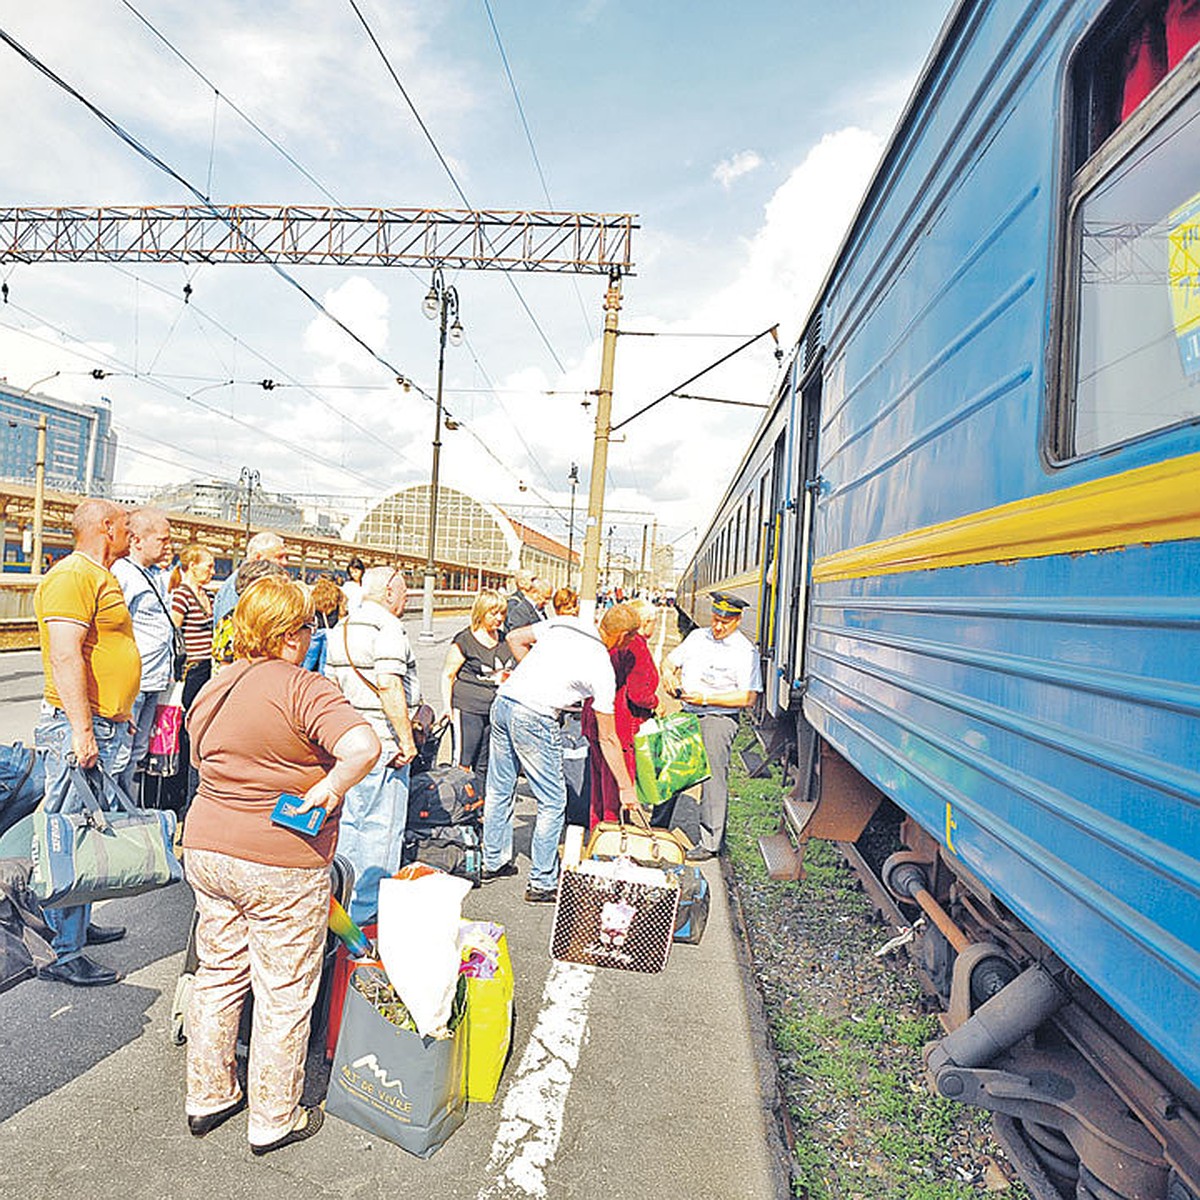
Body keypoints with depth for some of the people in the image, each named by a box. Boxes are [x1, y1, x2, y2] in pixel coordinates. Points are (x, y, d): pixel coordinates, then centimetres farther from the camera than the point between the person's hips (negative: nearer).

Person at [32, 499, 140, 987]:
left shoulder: (100, 577, 18)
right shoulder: (72, 576, -14)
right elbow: (65, 657, -22)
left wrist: (119, 717, 26)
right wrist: (81, 730, -25)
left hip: (105, 726, 10)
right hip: (79, 727, -10)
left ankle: (79, 925, 30)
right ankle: (63, 954, 6)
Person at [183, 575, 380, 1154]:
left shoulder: (212, 689, 5)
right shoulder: (303, 688, -20)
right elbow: (362, 746, -35)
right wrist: (330, 788, -20)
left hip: (205, 848, 8)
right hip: (280, 866, -7)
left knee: (218, 974, 24)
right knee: (284, 995, 10)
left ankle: (207, 1097, 40)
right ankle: (273, 1120, 27)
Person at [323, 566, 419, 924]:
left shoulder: (340, 630, 14)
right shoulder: (388, 628, -14)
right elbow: (389, 686, -24)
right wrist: (407, 739, -20)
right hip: (382, 740, -9)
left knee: (349, 822, 18)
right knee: (381, 827, 1)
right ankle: (367, 911, 8)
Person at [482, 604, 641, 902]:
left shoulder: (562, 623, 10)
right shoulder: (602, 668, -3)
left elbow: (515, 639, 18)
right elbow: (607, 738, 0)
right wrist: (626, 788, 8)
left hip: (502, 701, 7)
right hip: (534, 718, -7)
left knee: (499, 790, 20)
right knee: (553, 802, 8)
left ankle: (494, 862, 36)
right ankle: (542, 884, 14)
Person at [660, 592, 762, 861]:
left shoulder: (745, 652, -8)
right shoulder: (697, 637, 12)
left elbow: (748, 698, -14)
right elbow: (671, 661, 22)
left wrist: (706, 698, -18)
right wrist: (669, 675, -2)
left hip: (718, 720, -6)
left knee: (713, 779, -4)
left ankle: (710, 844, 8)